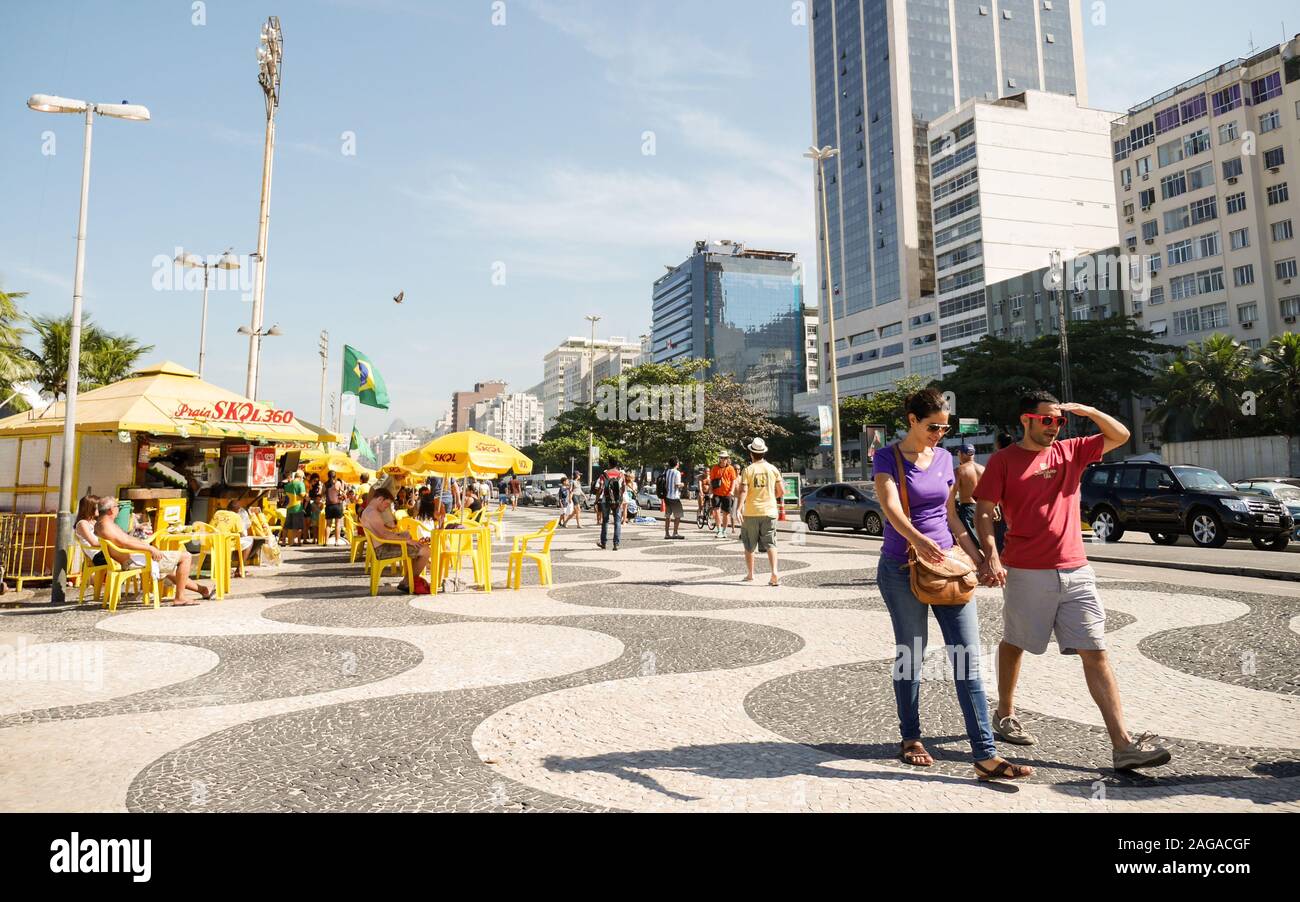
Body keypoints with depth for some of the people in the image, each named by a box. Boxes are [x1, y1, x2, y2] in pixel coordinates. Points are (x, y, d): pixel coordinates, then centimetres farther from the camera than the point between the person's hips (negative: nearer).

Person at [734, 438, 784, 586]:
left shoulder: (748, 470, -5)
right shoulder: (773, 469, 3)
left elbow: (743, 491, -15)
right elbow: (781, 491, 6)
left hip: (751, 513, -1)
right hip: (769, 512, 2)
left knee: (749, 546, 13)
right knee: (770, 544, 1)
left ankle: (750, 574, 23)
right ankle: (774, 573, -16)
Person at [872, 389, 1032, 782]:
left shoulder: (944, 458, 10)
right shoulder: (887, 457, -5)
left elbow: (951, 516, 16)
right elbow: (891, 507, -22)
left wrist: (978, 558, 7)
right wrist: (918, 540, -40)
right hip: (902, 568, -4)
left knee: (968, 658, -3)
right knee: (910, 656, 7)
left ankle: (985, 755, 0)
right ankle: (911, 738, 25)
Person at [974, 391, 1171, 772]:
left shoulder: (1071, 451, 11)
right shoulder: (1003, 460, -2)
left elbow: (1120, 435, 15)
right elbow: (983, 511, -6)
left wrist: (1089, 411, -2)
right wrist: (991, 555, -19)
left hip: (1075, 570, 4)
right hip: (1026, 572, -3)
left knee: (1095, 652, -1)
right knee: (1014, 644, 13)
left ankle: (1123, 744, -2)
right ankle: (1005, 715, 33)